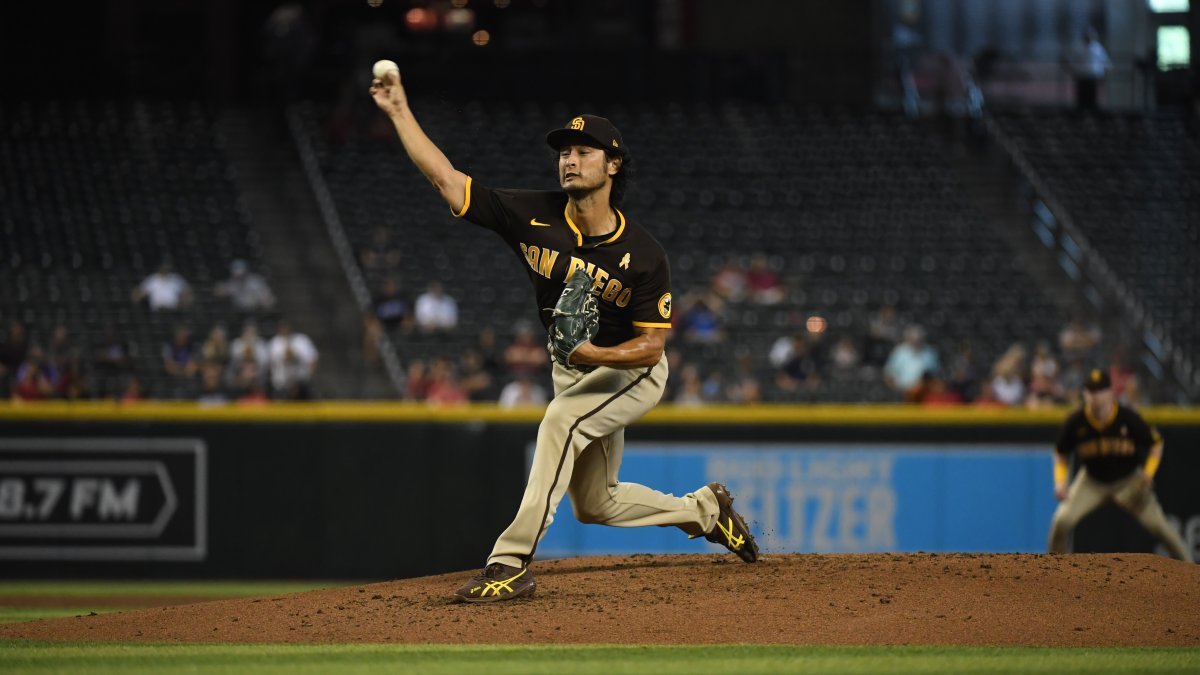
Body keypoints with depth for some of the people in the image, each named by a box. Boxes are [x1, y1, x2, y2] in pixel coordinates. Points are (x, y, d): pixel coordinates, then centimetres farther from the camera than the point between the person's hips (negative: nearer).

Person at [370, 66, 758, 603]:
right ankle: (704, 509, 39)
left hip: (631, 372, -6)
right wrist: (400, 112, -24)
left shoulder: (642, 255, -24)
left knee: (562, 420, -34)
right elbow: (446, 179, -17)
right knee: (595, 505, 13)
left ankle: (512, 562, -36)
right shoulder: (534, 217, -16)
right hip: (574, 371, 6)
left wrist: (597, 354, -38)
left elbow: (651, 346, -20)